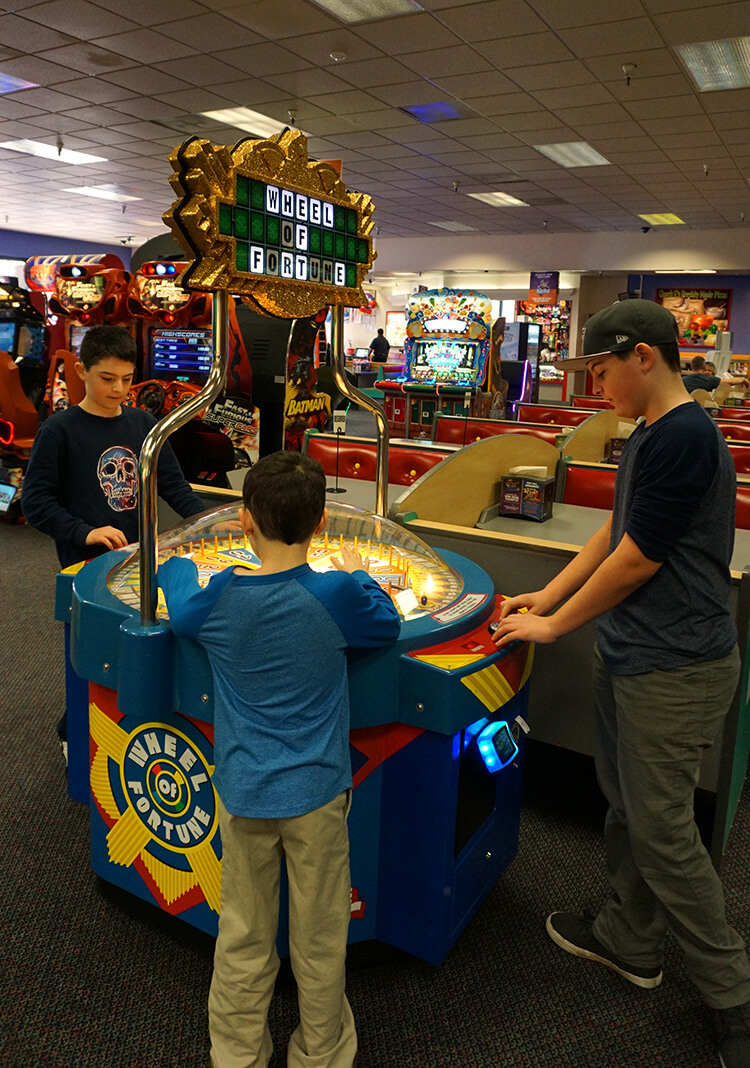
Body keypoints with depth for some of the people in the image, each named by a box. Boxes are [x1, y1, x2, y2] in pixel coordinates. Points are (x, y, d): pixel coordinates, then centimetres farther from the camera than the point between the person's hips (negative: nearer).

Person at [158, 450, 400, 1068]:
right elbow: (388, 625, 4)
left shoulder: (219, 598, -9)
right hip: (317, 792, -1)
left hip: (242, 792, 2)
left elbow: (179, 612, 14)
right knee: (319, 939, 17)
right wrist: (357, 576, 19)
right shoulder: (337, 596, -15)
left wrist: (178, 565, 33)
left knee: (244, 937, 18)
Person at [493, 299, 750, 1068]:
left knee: (662, 830, 3)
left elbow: (636, 561, -20)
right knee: (626, 807, 20)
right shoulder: (646, 437, 10)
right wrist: (544, 597, 13)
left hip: (673, 669, -9)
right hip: (626, 658, 9)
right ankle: (628, 942, 40)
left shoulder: (685, 437, -21)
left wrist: (554, 625, -8)